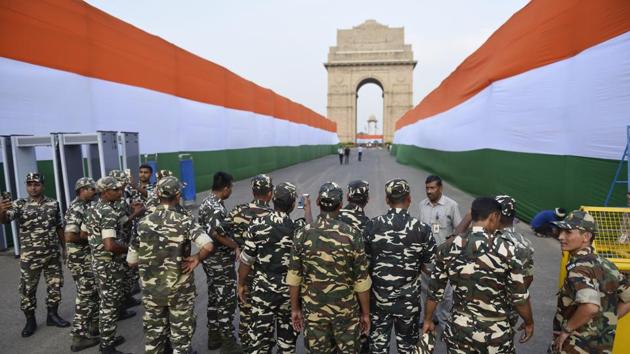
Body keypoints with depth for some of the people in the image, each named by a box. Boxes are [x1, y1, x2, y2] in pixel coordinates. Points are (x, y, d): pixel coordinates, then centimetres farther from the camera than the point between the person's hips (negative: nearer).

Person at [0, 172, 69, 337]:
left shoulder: (53, 204, 2)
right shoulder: (19, 204, -6)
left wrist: (64, 247, 10)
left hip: (52, 254, 2)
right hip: (29, 256, -2)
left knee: (54, 285, 10)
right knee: (28, 289, 8)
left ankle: (52, 315, 26)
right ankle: (30, 320, 24)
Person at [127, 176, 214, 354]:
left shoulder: (142, 223, -5)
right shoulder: (184, 221, -17)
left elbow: (131, 261, 1)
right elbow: (208, 246, -33)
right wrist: (197, 259, -15)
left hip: (151, 290, 4)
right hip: (179, 289, -3)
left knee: (154, 332, 22)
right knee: (181, 333, 15)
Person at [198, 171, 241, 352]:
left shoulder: (207, 202, 7)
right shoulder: (217, 208, -24)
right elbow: (215, 232, -38)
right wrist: (235, 245, -25)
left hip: (211, 260, 10)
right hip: (221, 262, -10)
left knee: (214, 299, 19)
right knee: (226, 301, 3)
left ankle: (214, 337, 33)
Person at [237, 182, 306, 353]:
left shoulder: (258, 225, -11)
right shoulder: (299, 227, -14)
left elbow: (246, 260, -6)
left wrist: (241, 284, 9)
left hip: (263, 287, 0)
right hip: (290, 288, 0)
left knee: (260, 332, 14)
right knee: (288, 334, 19)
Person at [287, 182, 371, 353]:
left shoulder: (302, 235, -8)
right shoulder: (352, 235, -11)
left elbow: (294, 278, -3)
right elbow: (362, 280, -7)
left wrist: (295, 308, 9)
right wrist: (365, 313, 5)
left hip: (313, 309, 1)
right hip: (346, 309, -1)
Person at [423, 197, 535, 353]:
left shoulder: (448, 247, -8)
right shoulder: (505, 248, -17)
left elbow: (435, 291, -1)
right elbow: (519, 296, -11)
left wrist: (427, 320, 14)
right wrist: (529, 322, 9)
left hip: (459, 329, 2)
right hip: (495, 333, -1)